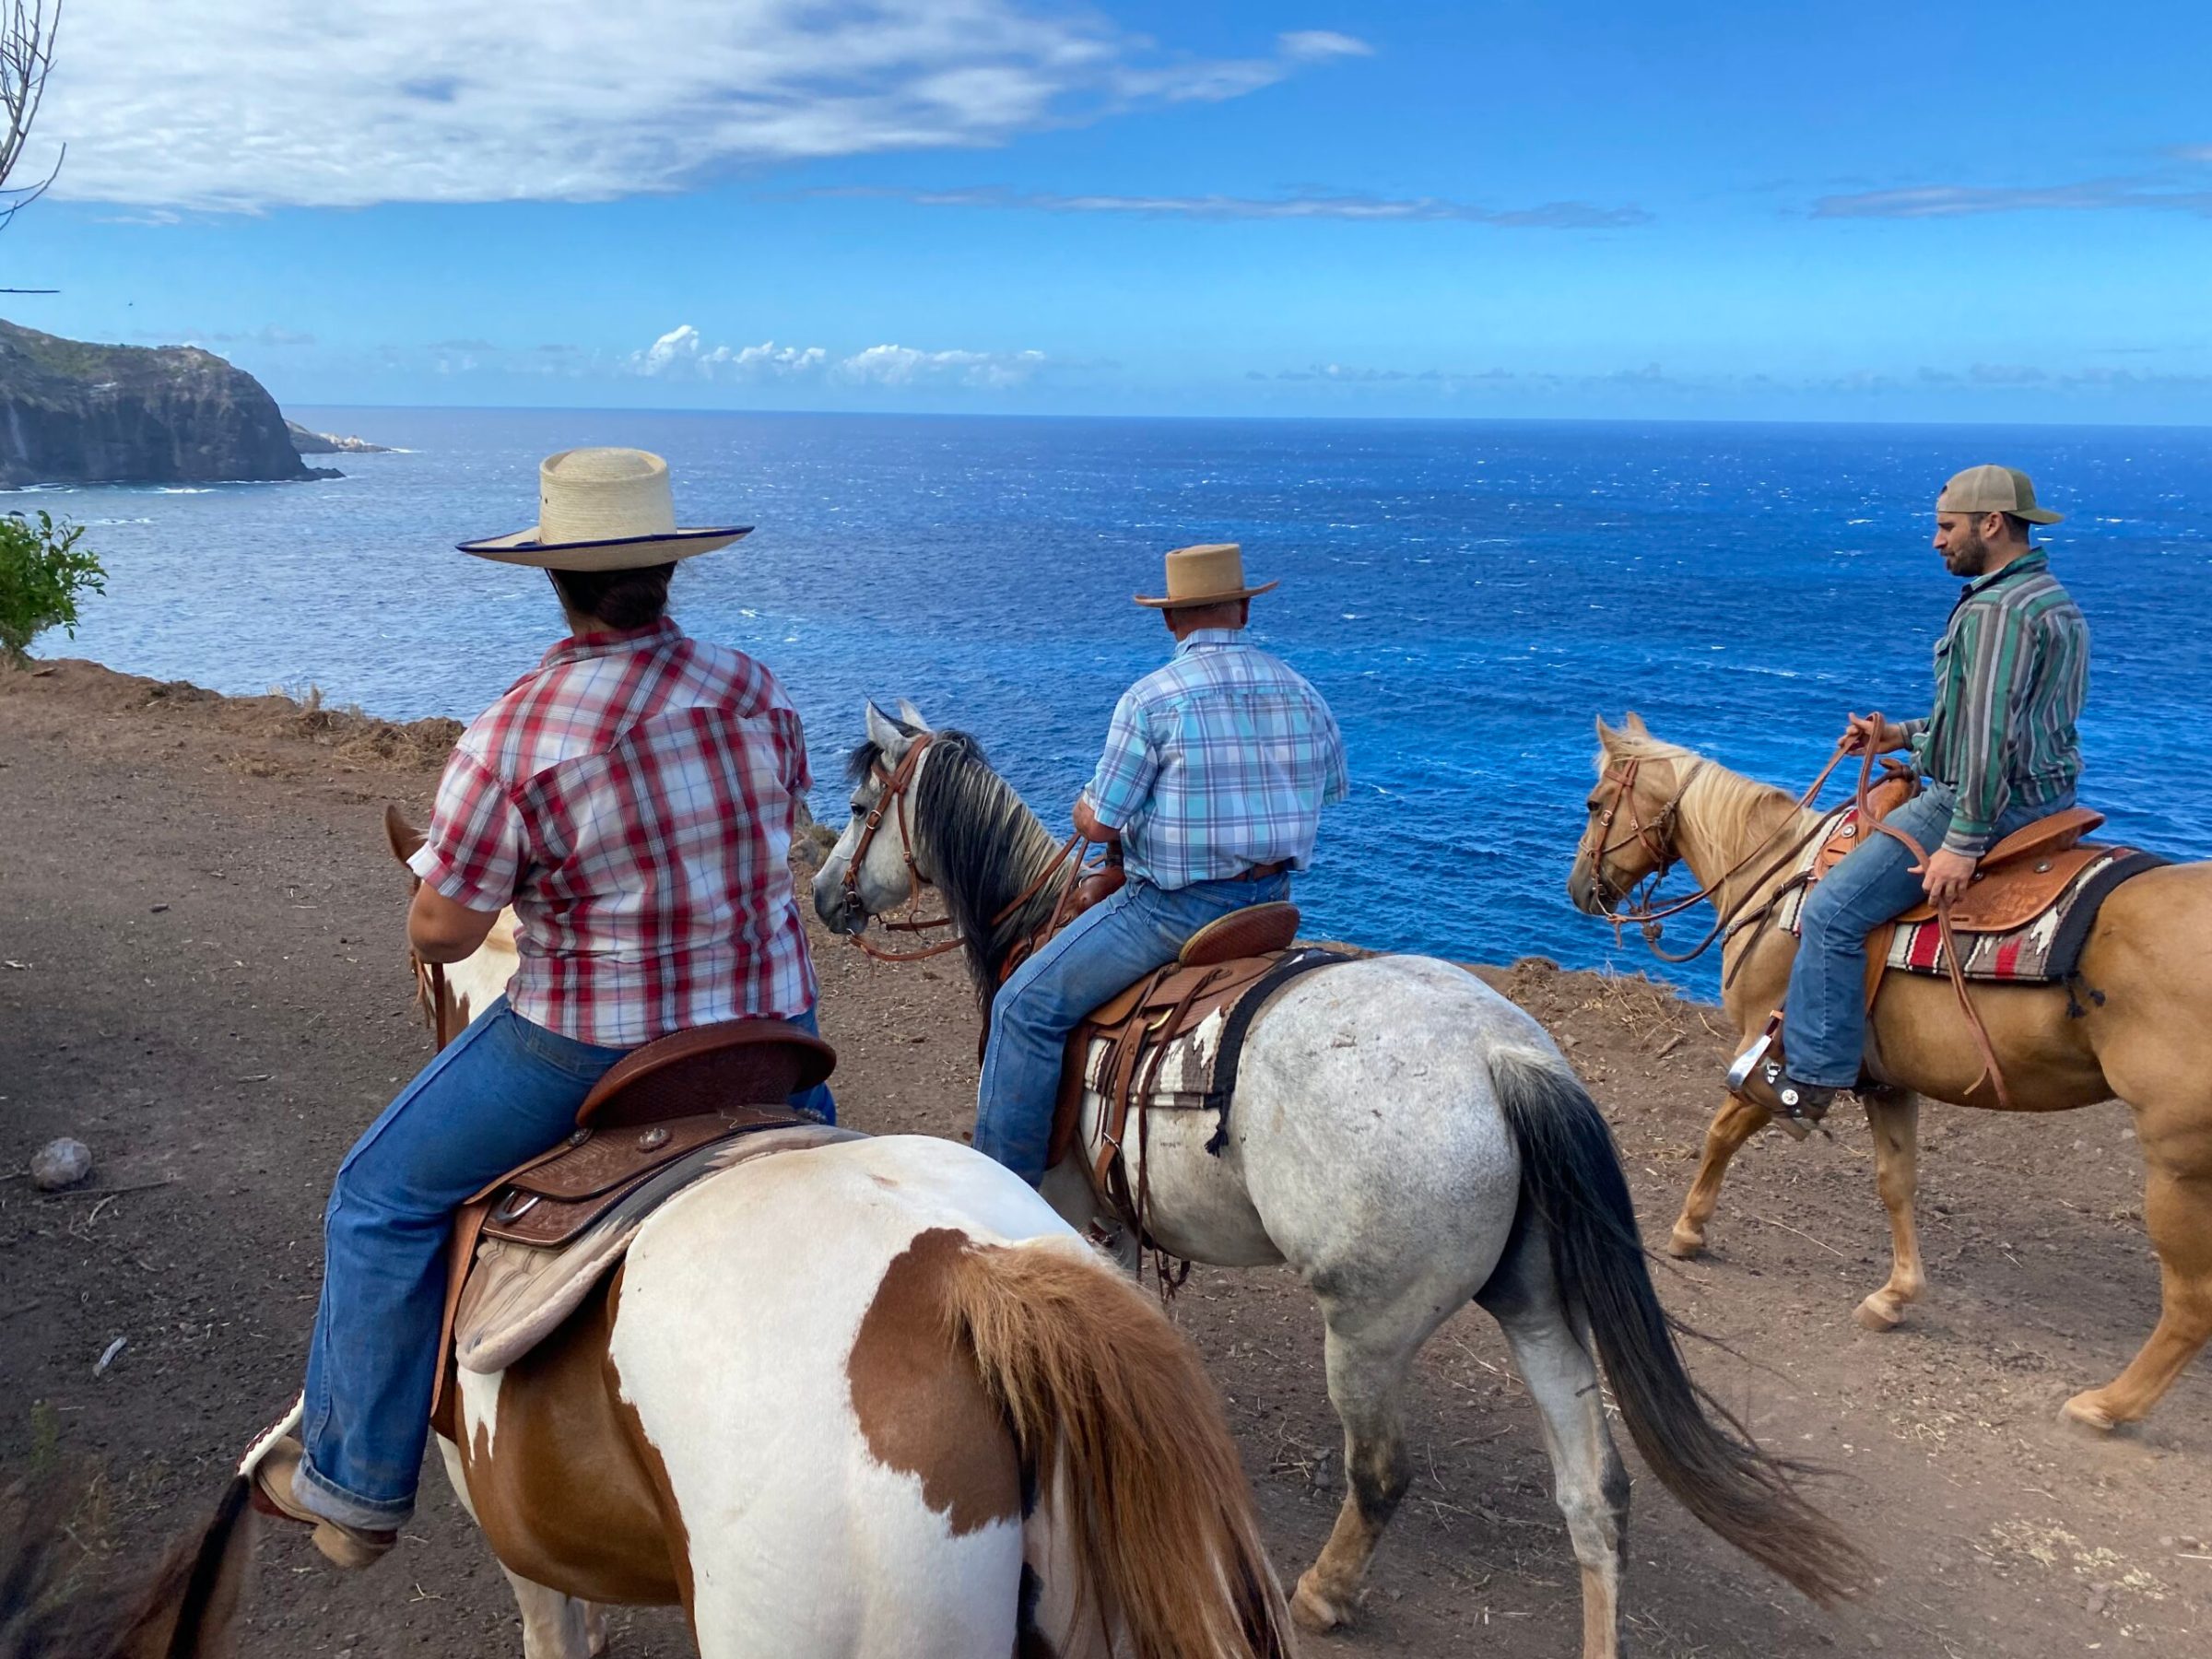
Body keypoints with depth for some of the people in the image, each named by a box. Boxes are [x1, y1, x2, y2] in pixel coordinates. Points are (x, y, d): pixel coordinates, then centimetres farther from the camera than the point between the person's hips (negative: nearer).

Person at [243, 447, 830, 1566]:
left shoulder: (513, 736, -19)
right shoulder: (757, 693, -4)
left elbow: (437, 936, -14)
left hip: (588, 1048, -4)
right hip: (769, 1023, 4)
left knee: (382, 1200, 18)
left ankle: (356, 1484, 27)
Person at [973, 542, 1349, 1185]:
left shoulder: (1150, 698, -14)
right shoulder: (1300, 691, 4)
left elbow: (1101, 824, -13)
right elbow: (1331, 786, 19)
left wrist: (1085, 811, 11)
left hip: (1176, 906, -7)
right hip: (1271, 898, 7)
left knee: (1026, 1006, 0)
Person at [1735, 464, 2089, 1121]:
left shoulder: (1995, 610, -18)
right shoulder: (2053, 601, 18)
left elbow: (1990, 735, -25)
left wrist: (1963, 842, -26)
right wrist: (1902, 735, 17)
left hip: (1994, 801, -12)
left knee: (1834, 910, -14)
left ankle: (1809, 1076, -10)